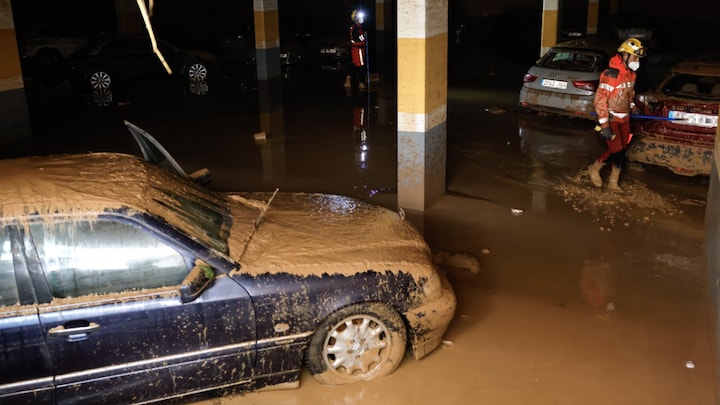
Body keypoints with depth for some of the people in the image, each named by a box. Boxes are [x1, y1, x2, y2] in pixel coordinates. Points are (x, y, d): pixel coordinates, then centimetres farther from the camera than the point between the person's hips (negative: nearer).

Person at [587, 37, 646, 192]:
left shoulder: (631, 73, 6)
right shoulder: (611, 74, -21)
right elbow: (600, 99, -23)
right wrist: (604, 125, -25)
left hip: (624, 118, 8)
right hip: (611, 118, -8)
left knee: (622, 150, 9)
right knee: (616, 150, -11)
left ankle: (613, 182, 21)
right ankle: (595, 168, 16)